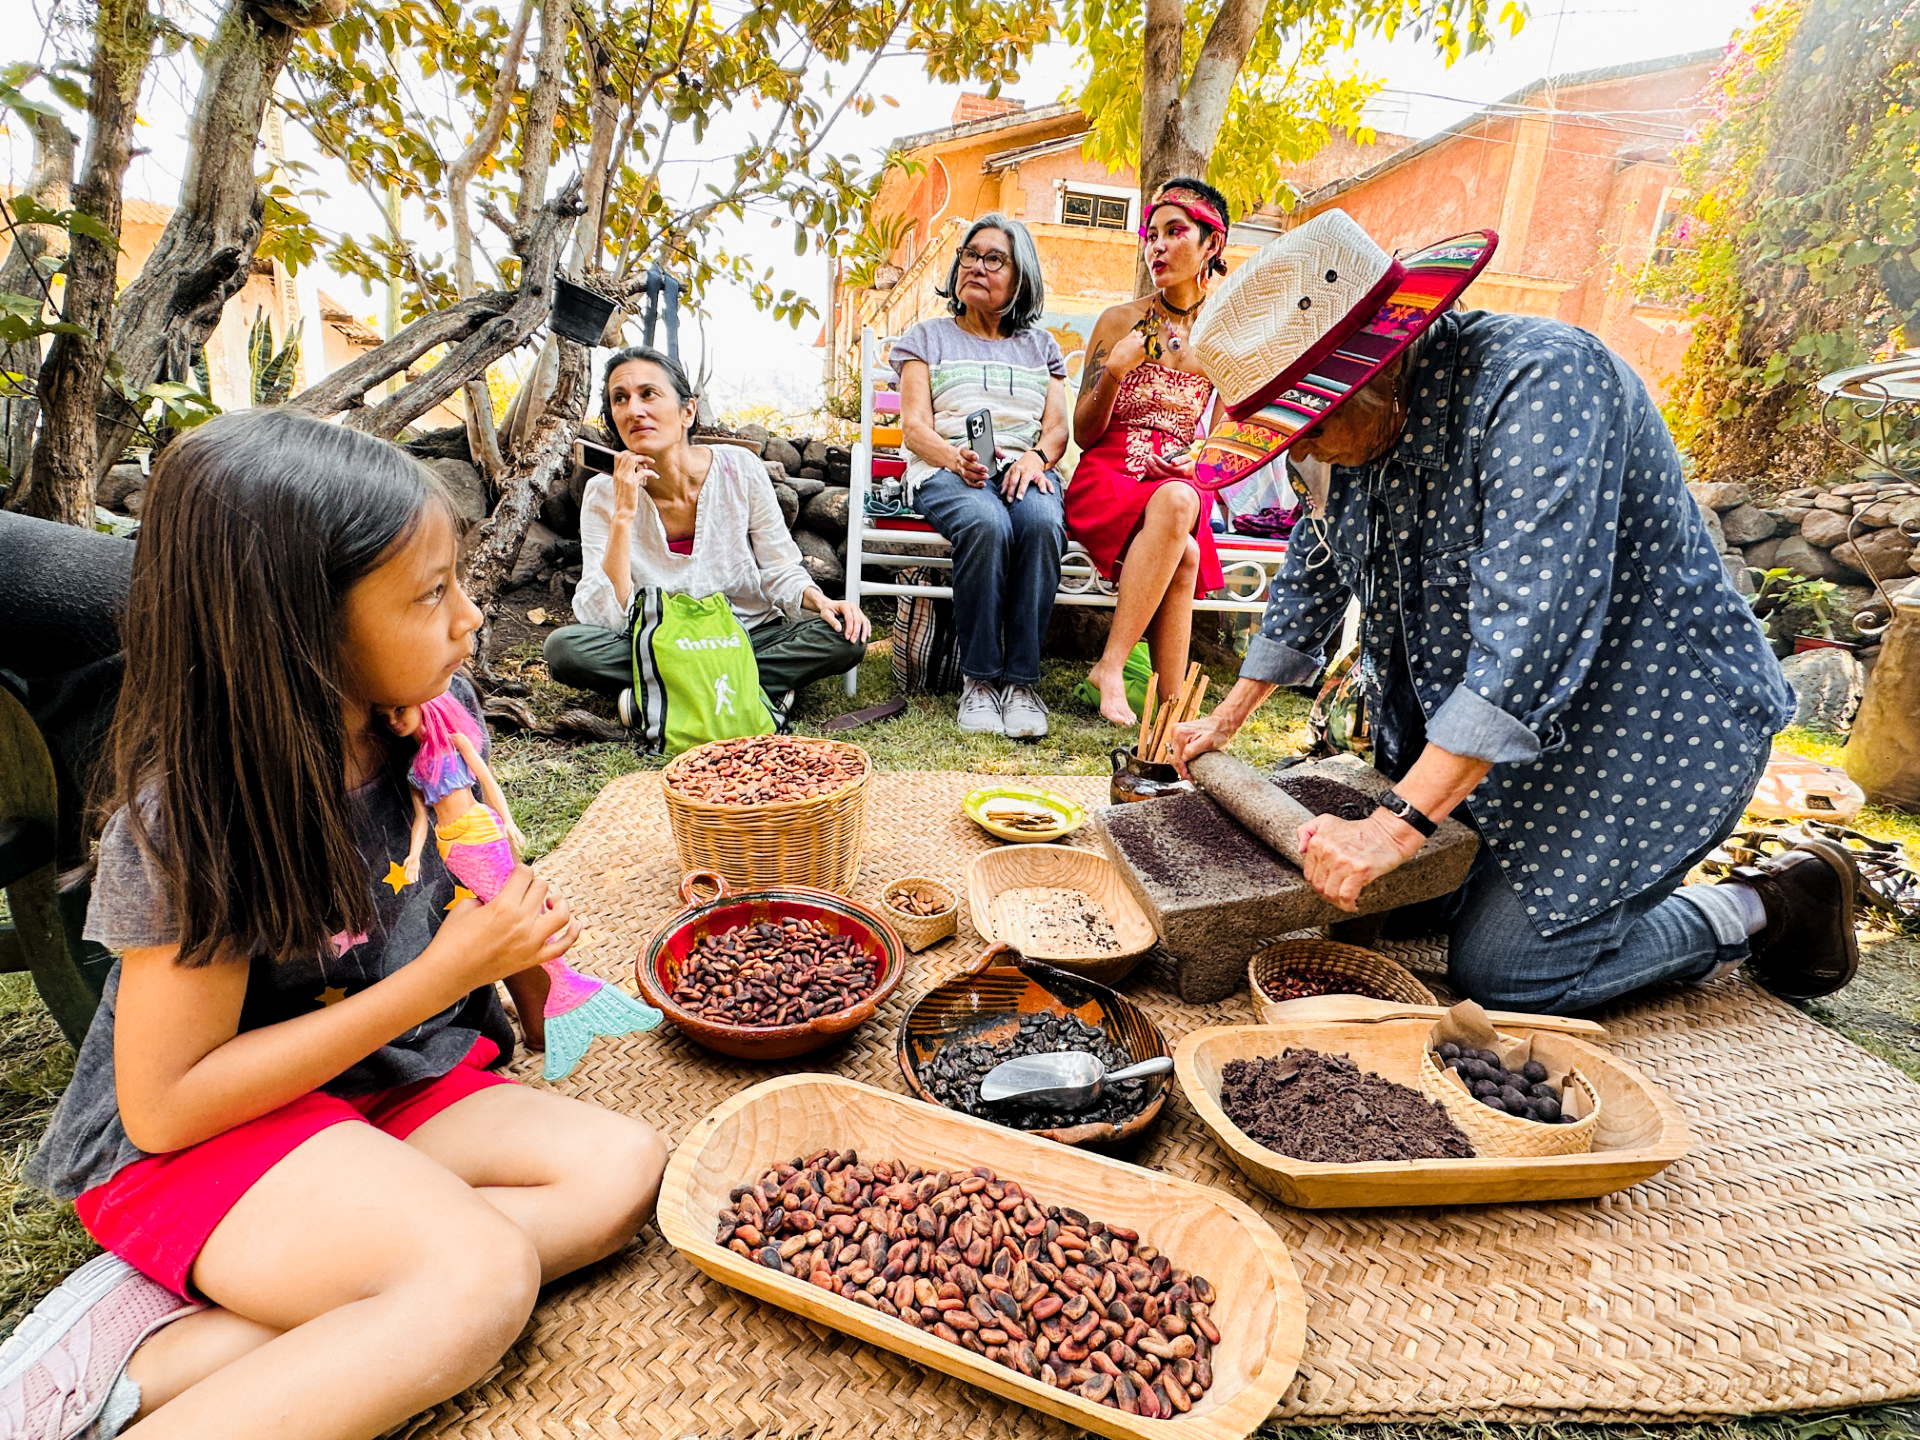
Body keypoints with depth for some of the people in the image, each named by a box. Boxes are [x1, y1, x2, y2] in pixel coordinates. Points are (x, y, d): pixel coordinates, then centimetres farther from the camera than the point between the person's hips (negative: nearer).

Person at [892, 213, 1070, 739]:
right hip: (948, 469, -1)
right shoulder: (926, 337, 19)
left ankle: (1021, 679, -30)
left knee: (1042, 522, -36)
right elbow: (915, 427, 5)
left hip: (1025, 469, 2)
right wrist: (957, 459, -17)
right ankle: (978, 677, -27)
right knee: (986, 523, -38)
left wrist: (1037, 458, -12)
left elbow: (1057, 427, 13)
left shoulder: (1040, 345, 25)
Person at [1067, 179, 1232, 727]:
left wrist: (1196, 454, -5)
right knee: (1184, 555, -34)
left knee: (1178, 501, -37)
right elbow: (1083, 434, 4)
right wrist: (1114, 371, -12)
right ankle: (1171, 703, -27)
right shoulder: (1119, 321, 5)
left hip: (1176, 481, 2)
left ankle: (1111, 665, -32)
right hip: (1107, 474, -2)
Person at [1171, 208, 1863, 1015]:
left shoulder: (1538, 383, -26)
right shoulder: (1373, 416, -1)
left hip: (1649, 721, -8)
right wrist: (1229, 720, 12)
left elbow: (1532, 632, -36)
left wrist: (1396, 824, -37)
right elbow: (1314, 573, 11)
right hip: (1471, 720, 8)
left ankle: (1758, 911, 15)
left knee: (1500, 977, -6)